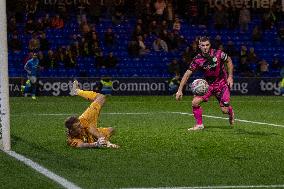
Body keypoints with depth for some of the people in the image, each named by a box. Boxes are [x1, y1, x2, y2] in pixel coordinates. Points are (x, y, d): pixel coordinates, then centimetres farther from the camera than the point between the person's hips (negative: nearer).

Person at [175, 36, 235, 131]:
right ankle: (199, 124, 1)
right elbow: (187, 74, -12)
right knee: (195, 102, -17)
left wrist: (230, 76, -4)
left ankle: (230, 111, 34)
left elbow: (229, 61, 2)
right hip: (208, 84, 2)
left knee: (225, 110, -6)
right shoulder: (197, 59, -15)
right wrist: (180, 90, -17)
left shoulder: (218, 54, -17)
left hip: (222, 83, -2)